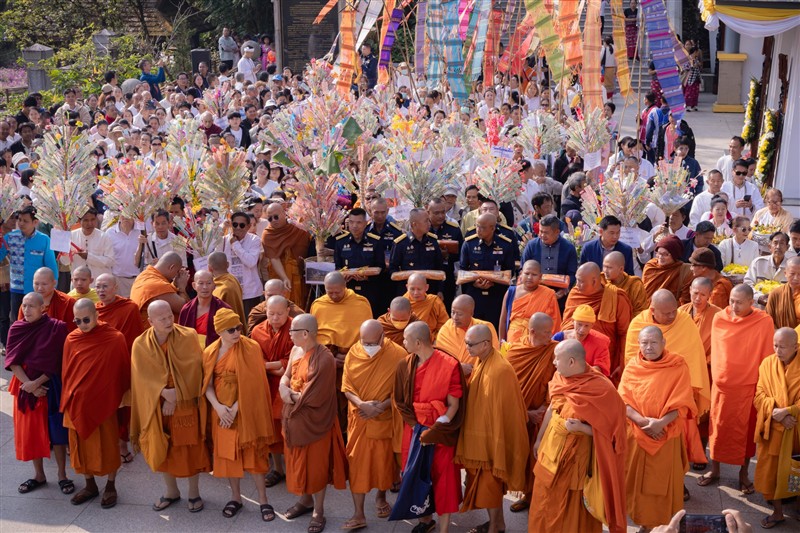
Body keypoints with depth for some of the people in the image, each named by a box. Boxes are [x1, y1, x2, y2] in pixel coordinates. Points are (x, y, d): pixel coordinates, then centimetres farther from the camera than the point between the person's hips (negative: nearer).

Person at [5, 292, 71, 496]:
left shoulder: (57, 328, -10)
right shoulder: (16, 329, -1)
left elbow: (57, 362, -12)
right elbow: (12, 361, -5)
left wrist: (37, 382, -18)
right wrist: (28, 384, -15)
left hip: (50, 387, -3)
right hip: (25, 386, 3)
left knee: (55, 430, 1)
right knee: (29, 431, 9)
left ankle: (62, 475, 14)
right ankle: (39, 475, 23)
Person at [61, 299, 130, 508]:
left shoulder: (115, 338, -12)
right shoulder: (71, 339, -1)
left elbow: (123, 371, -5)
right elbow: (66, 373, 6)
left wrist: (119, 398, -1)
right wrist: (68, 399, 6)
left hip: (104, 402, -3)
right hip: (78, 403, 3)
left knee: (108, 444, 8)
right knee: (82, 445, 13)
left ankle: (110, 486, 24)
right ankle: (90, 485, 29)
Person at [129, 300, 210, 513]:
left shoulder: (188, 337, -10)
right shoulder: (141, 344, -6)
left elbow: (191, 372, -12)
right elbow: (145, 378, -9)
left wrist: (175, 397, -15)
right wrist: (165, 393, -22)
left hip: (186, 404, -2)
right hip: (157, 406, 2)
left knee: (190, 447, 6)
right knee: (162, 449, 11)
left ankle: (194, 492, 23)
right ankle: (172, 491, 31)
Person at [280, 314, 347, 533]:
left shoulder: (324, 358, -26)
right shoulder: (296, 350, -1)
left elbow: (312, 397, -26)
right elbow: (287, 375, 8)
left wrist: (291, 394, -12)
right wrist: (283, 387, -15)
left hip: (314, 420, -7)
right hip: (294, 417, 7)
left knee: (315, 464, 8)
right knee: (298, 461, 20)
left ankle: (318, 510, 24)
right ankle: (305, 500, 41)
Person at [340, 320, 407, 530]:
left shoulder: (398, 355, -14)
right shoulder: (353, 354, -7)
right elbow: (347, 388, -3)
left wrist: (381, 406, -20)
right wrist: (361, 404, -21)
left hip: (385, 419, -1)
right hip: (359, 419, 1)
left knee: (384, 461, 14)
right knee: (357, 464, 1)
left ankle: (381, 497, 41)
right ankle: (359, 514, 8)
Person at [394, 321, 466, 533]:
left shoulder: (449, 365, -15)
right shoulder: (405, 366, -1)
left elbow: (453, 405, -12)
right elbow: (399, 401, 4)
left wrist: (434, 431, -18)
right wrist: (416, 427, -9)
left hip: (441, 432, -4)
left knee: (442, 478, 2)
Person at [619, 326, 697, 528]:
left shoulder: (678, 366, -6)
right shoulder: (632, 367, 1)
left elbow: (682, 403, -11)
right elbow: (623, 401, -4)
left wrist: (661, 423, -24)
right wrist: (643, 421, -19)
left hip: (667, 435, -2)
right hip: (637, 434, 2)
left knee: (664, 482, 5)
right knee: (639, 481, 9)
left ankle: (665, 523, 19)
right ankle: (643, 520, 23)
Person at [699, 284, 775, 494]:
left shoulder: (764, 322, -12)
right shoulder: (719, 319, -5)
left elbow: (766, 356, -5)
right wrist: (716, 376, 8)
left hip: (749, 386, -2)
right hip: (722, 384, 2)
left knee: (747, 430, 10)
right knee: (718, 427, 11)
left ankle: (744, 473, 25)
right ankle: (714, 469, 27)